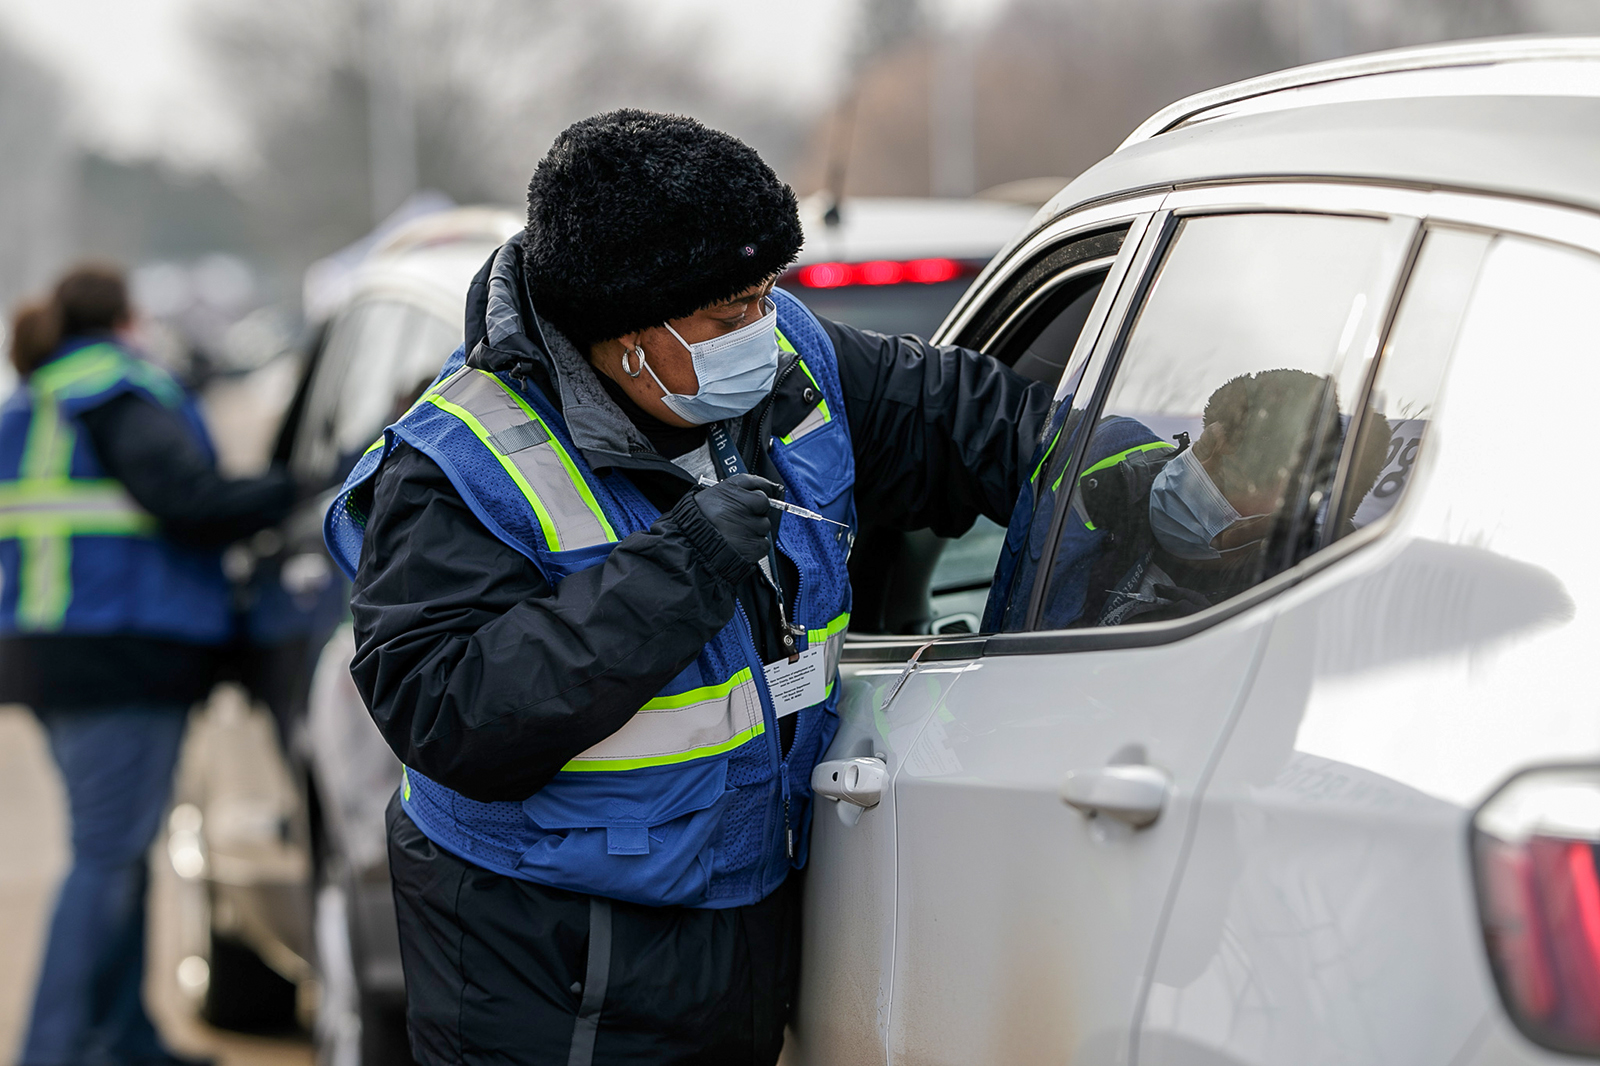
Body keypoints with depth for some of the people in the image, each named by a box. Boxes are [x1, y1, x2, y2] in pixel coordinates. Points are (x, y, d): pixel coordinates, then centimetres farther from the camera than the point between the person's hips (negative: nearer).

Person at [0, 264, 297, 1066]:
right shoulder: (121, 392, -10)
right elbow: (189, 501, -19)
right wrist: (299, 489, -9)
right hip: (121, 654, -9)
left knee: (115, 850, 16)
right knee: (108, 856, -7)